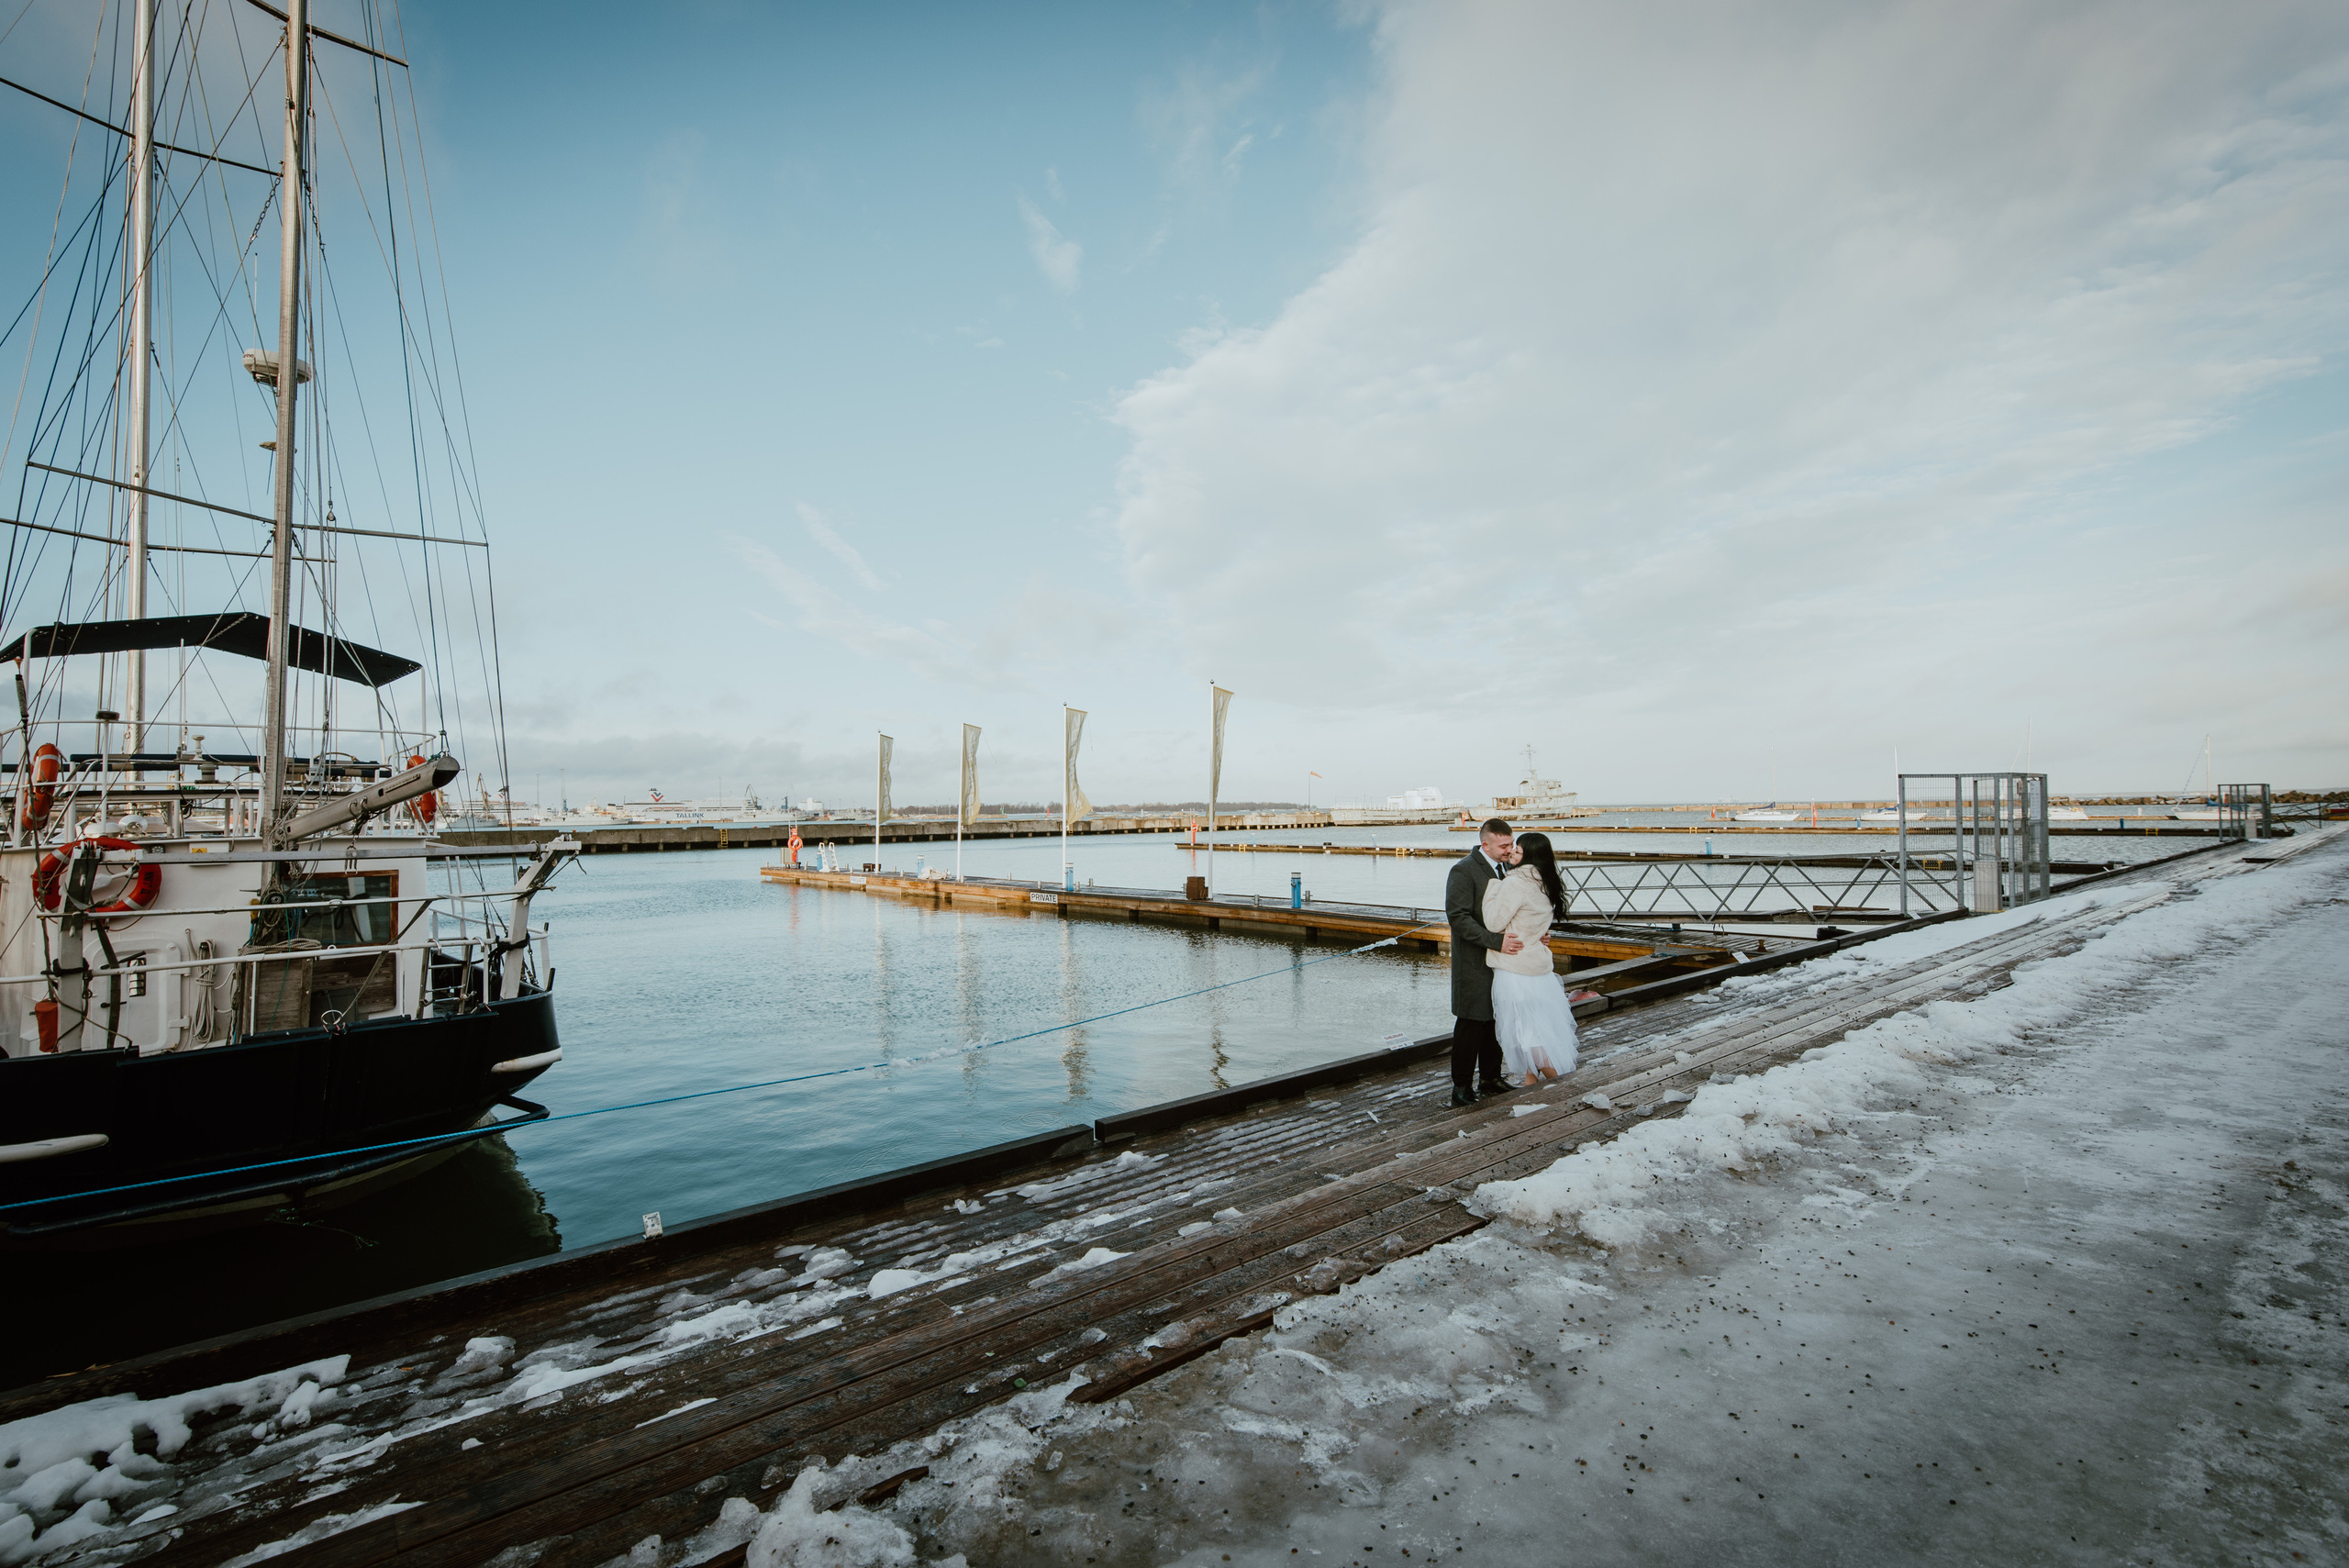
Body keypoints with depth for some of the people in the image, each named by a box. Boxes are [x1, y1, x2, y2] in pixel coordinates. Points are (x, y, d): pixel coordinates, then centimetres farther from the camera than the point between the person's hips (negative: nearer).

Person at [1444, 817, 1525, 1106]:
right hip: (1475, 962, -7)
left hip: (1502, 957, 7)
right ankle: (1462, 1085, 11)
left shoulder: (1506, 866, 8)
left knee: (1495, 1021, 15)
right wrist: (1496, 942, -27)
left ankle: (1491, 1077, 29)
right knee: (1471, 1023, 0)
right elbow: (1458, 917, -20)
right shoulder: (1464, 870, -15)